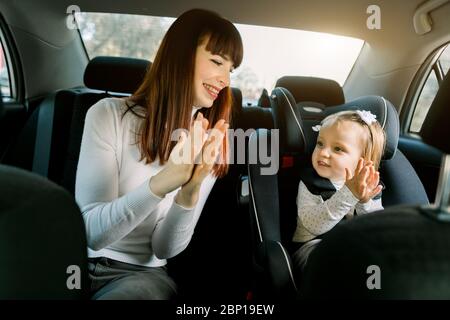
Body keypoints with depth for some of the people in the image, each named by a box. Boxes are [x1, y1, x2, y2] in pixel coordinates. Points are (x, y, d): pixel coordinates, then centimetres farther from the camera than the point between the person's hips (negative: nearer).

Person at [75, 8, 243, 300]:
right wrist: (160, 184, -32)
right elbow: (92, 231, -16)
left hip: (141, 274, 1)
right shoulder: (110, 114, -10)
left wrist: (189, 194, -26)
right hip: (79, 262, 0)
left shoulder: (209, 146, -1)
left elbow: (165, 249, -5)